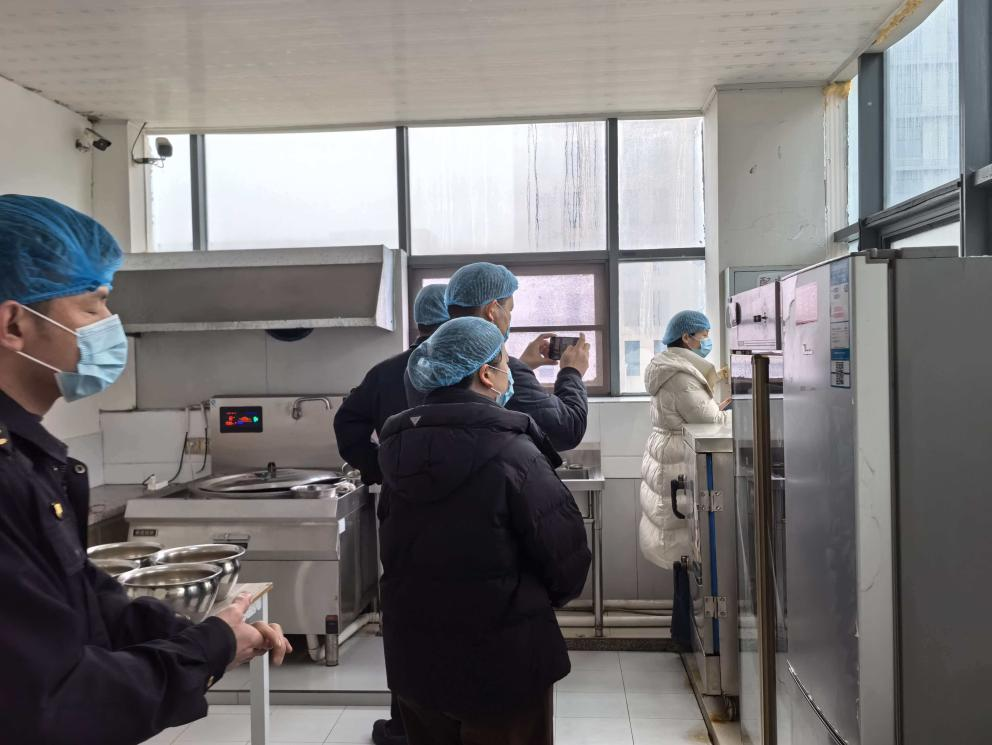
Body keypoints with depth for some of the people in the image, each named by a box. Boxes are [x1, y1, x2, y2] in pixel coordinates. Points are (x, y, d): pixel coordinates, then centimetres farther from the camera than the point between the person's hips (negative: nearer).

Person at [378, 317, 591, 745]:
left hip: (414, 658, 6)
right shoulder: (512, 454, -20)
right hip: (502, 662, -5)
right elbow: (566, 556, -15)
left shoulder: (398, 446, -2)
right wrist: (546, 601, 5)